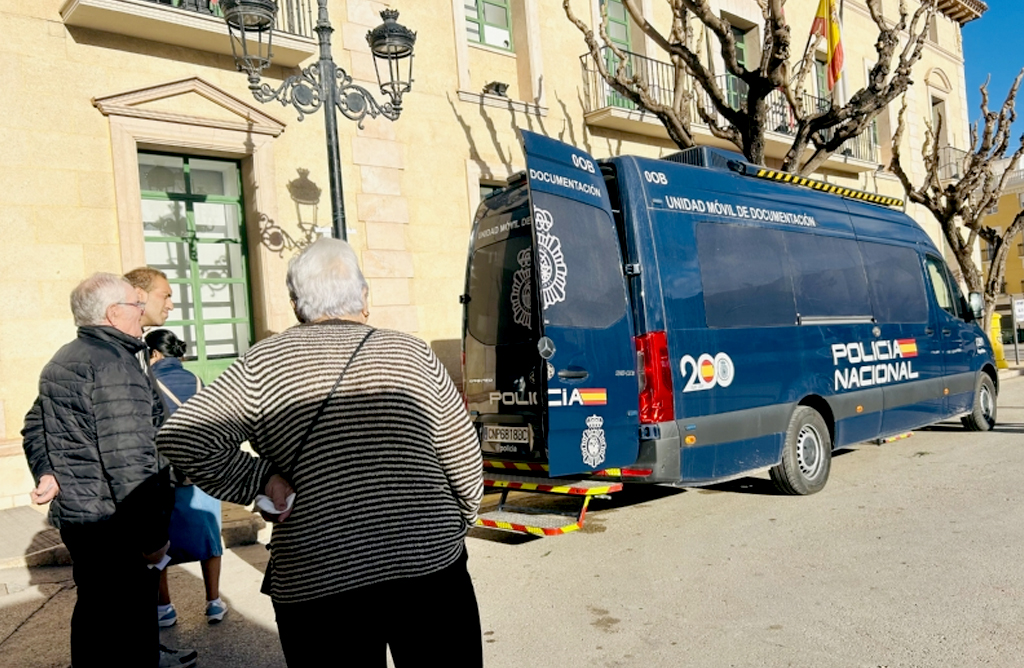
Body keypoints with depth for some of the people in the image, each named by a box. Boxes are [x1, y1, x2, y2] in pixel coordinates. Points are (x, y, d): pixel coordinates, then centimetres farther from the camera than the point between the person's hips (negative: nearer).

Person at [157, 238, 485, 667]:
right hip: (432, 568, 1)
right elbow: (465, 465, 4)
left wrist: (260, 479, -1)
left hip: (314, 583, 0)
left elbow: (181, 437, -11)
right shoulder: (413, 353, 1)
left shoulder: (262, 364, -2)